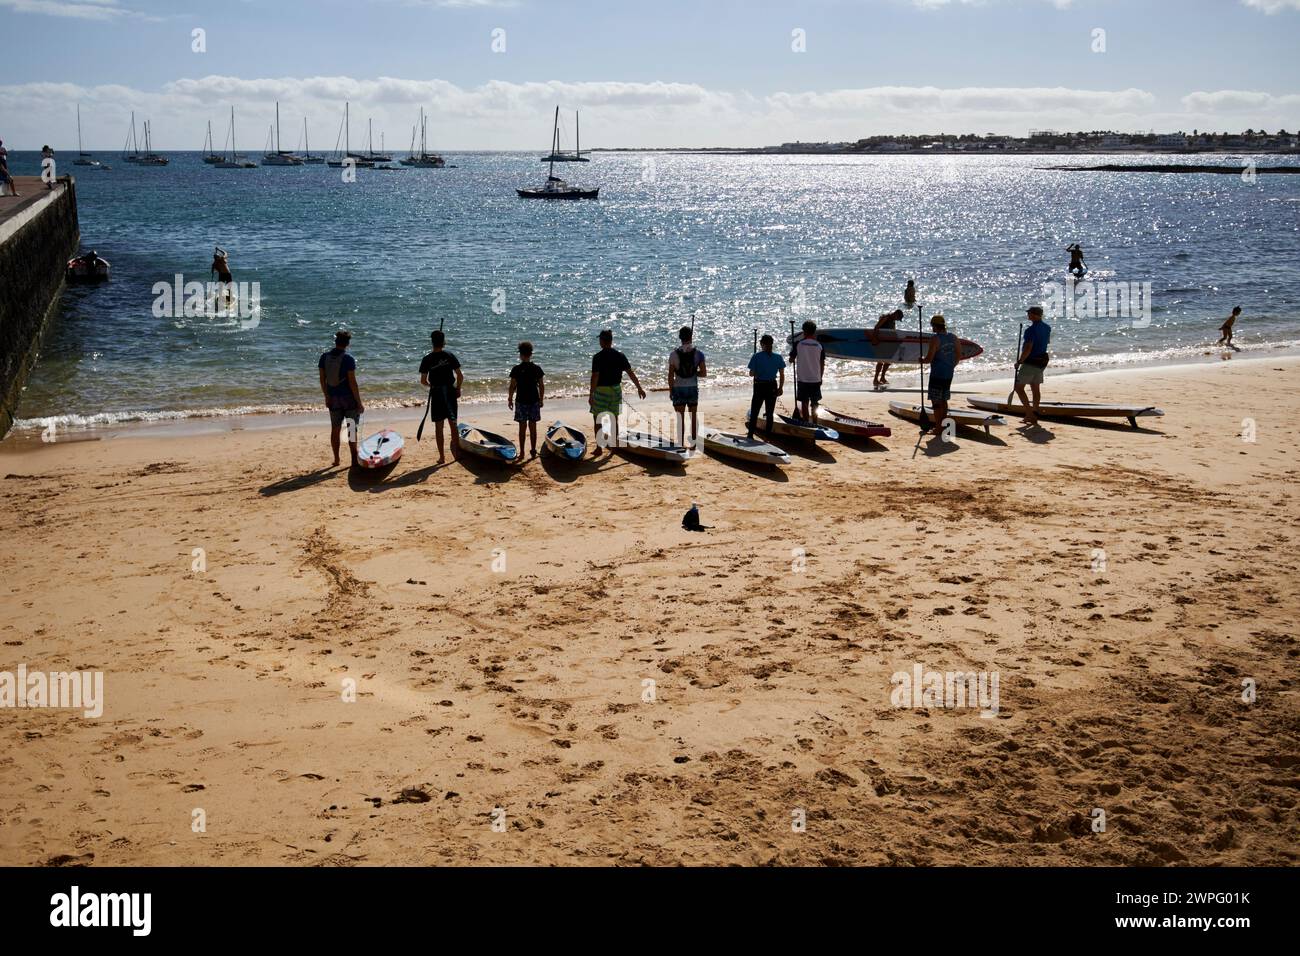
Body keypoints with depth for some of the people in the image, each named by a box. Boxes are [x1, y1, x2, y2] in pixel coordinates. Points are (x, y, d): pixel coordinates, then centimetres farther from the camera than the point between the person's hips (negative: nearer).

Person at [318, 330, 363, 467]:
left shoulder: (324, 357, -1)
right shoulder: (348, 359, -15)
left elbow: (322, 379, 5)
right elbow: (352, 383, -16)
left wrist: (327, 397, 17)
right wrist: (359, 403, -10)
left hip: (333, 399, 4)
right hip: (349, 399, -4)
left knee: (335, 429, 12)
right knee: (352, 429, 5)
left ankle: (336, 459, 18)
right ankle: (354, 459, 8)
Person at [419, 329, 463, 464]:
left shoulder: (427, 359, -7)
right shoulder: (450, 356, -4)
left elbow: (423, 381, -4)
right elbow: (460, 376, -5)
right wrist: (458, 389, 10)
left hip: (436, 393, -1)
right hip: (450, 391, 1)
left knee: (439, 426, 4)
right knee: (453, 423, 14)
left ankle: (442, 457, 4)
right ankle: (456, 451, 15)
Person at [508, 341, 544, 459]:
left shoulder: (516, 369, -9)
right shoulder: (537, 368, -2)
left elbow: (512, 386, -7)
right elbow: (541, 386, 1)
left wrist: (510, 399, 6)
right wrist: (541, 399, 12)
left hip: (521, 401, -2)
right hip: (534, 401, 2)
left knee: (522, 427, 4)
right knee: (533, 427, 8)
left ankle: (522, 452, 6)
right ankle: (533, 451, 11)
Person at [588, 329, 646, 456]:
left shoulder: (598, 357, -14)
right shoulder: (620, 356, 0)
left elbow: (595, 377, -18)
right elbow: (631, 373, 2)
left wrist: (591, 394, -15)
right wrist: (639, 388, 10)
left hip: (601, 390, -5)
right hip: (616, 390, 5)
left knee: (598, 420, 5)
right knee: (614, 419, 14)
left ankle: (599, 447, 4)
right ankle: (613, 446, 20)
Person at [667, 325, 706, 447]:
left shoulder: (674, 354, -8)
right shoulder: (698, 353, -5)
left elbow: (670, 375, -7)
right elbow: (704, 373, -6)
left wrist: (670, 390, 3)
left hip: (678, 388, -1)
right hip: (693, 388, 1)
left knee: (680, 418, 4)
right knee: (694, 416, 17)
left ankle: (681, 444, 6)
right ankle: (693, 441, 19)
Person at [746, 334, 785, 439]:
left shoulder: (756, 356, -10)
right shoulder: (778, 357, -2)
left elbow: (751, 373, -8)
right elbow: (782, 375, -1)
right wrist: (780, 388, 8)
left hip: (759, 386, -2)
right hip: (772, 387, 2)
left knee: (754, 413, 7)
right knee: (770, 413, 12)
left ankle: (750, 435, 6)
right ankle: (768, 435, 16)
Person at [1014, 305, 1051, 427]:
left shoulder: (1031, 330, -22)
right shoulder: (1047, 328, 6)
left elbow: (1028, 349, -26)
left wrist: (1019, 362, -16)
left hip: (1030, 361, -9)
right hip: (1042, 361, 9)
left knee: (1019, 387, -1)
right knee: (1035, 389, 14)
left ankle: (1029, 412, -9)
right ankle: (1034, 415, 17)